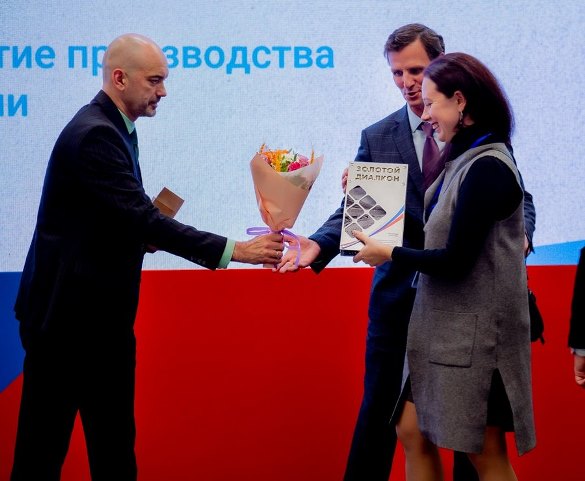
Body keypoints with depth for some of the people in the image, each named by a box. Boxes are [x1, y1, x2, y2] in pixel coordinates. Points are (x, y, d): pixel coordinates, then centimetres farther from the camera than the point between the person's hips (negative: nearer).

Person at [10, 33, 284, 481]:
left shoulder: (110, 129, 11)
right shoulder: (94, 134, -19)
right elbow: (143, 218, -26)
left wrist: (144, 233, -2)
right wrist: (234, 250, -26)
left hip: (101, 312, 10)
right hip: (68, 314, -10)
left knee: (115, 443, 13)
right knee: (45, 443, 1)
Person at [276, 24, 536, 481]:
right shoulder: (377, 139, 3)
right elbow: (354, 210, -5)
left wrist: (519, 236, -19)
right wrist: (318, 245, -24)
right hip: (400, 291, 1)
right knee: (380, 405, 5)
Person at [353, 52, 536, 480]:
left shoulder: (487, 168, -20)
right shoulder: (467, 159, 8)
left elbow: (455, 260, -22)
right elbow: (436, 229, 11)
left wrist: (389, 254, -8)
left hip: (475, 330, -9)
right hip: (444, 325, 9)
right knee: (413, 432, 11)